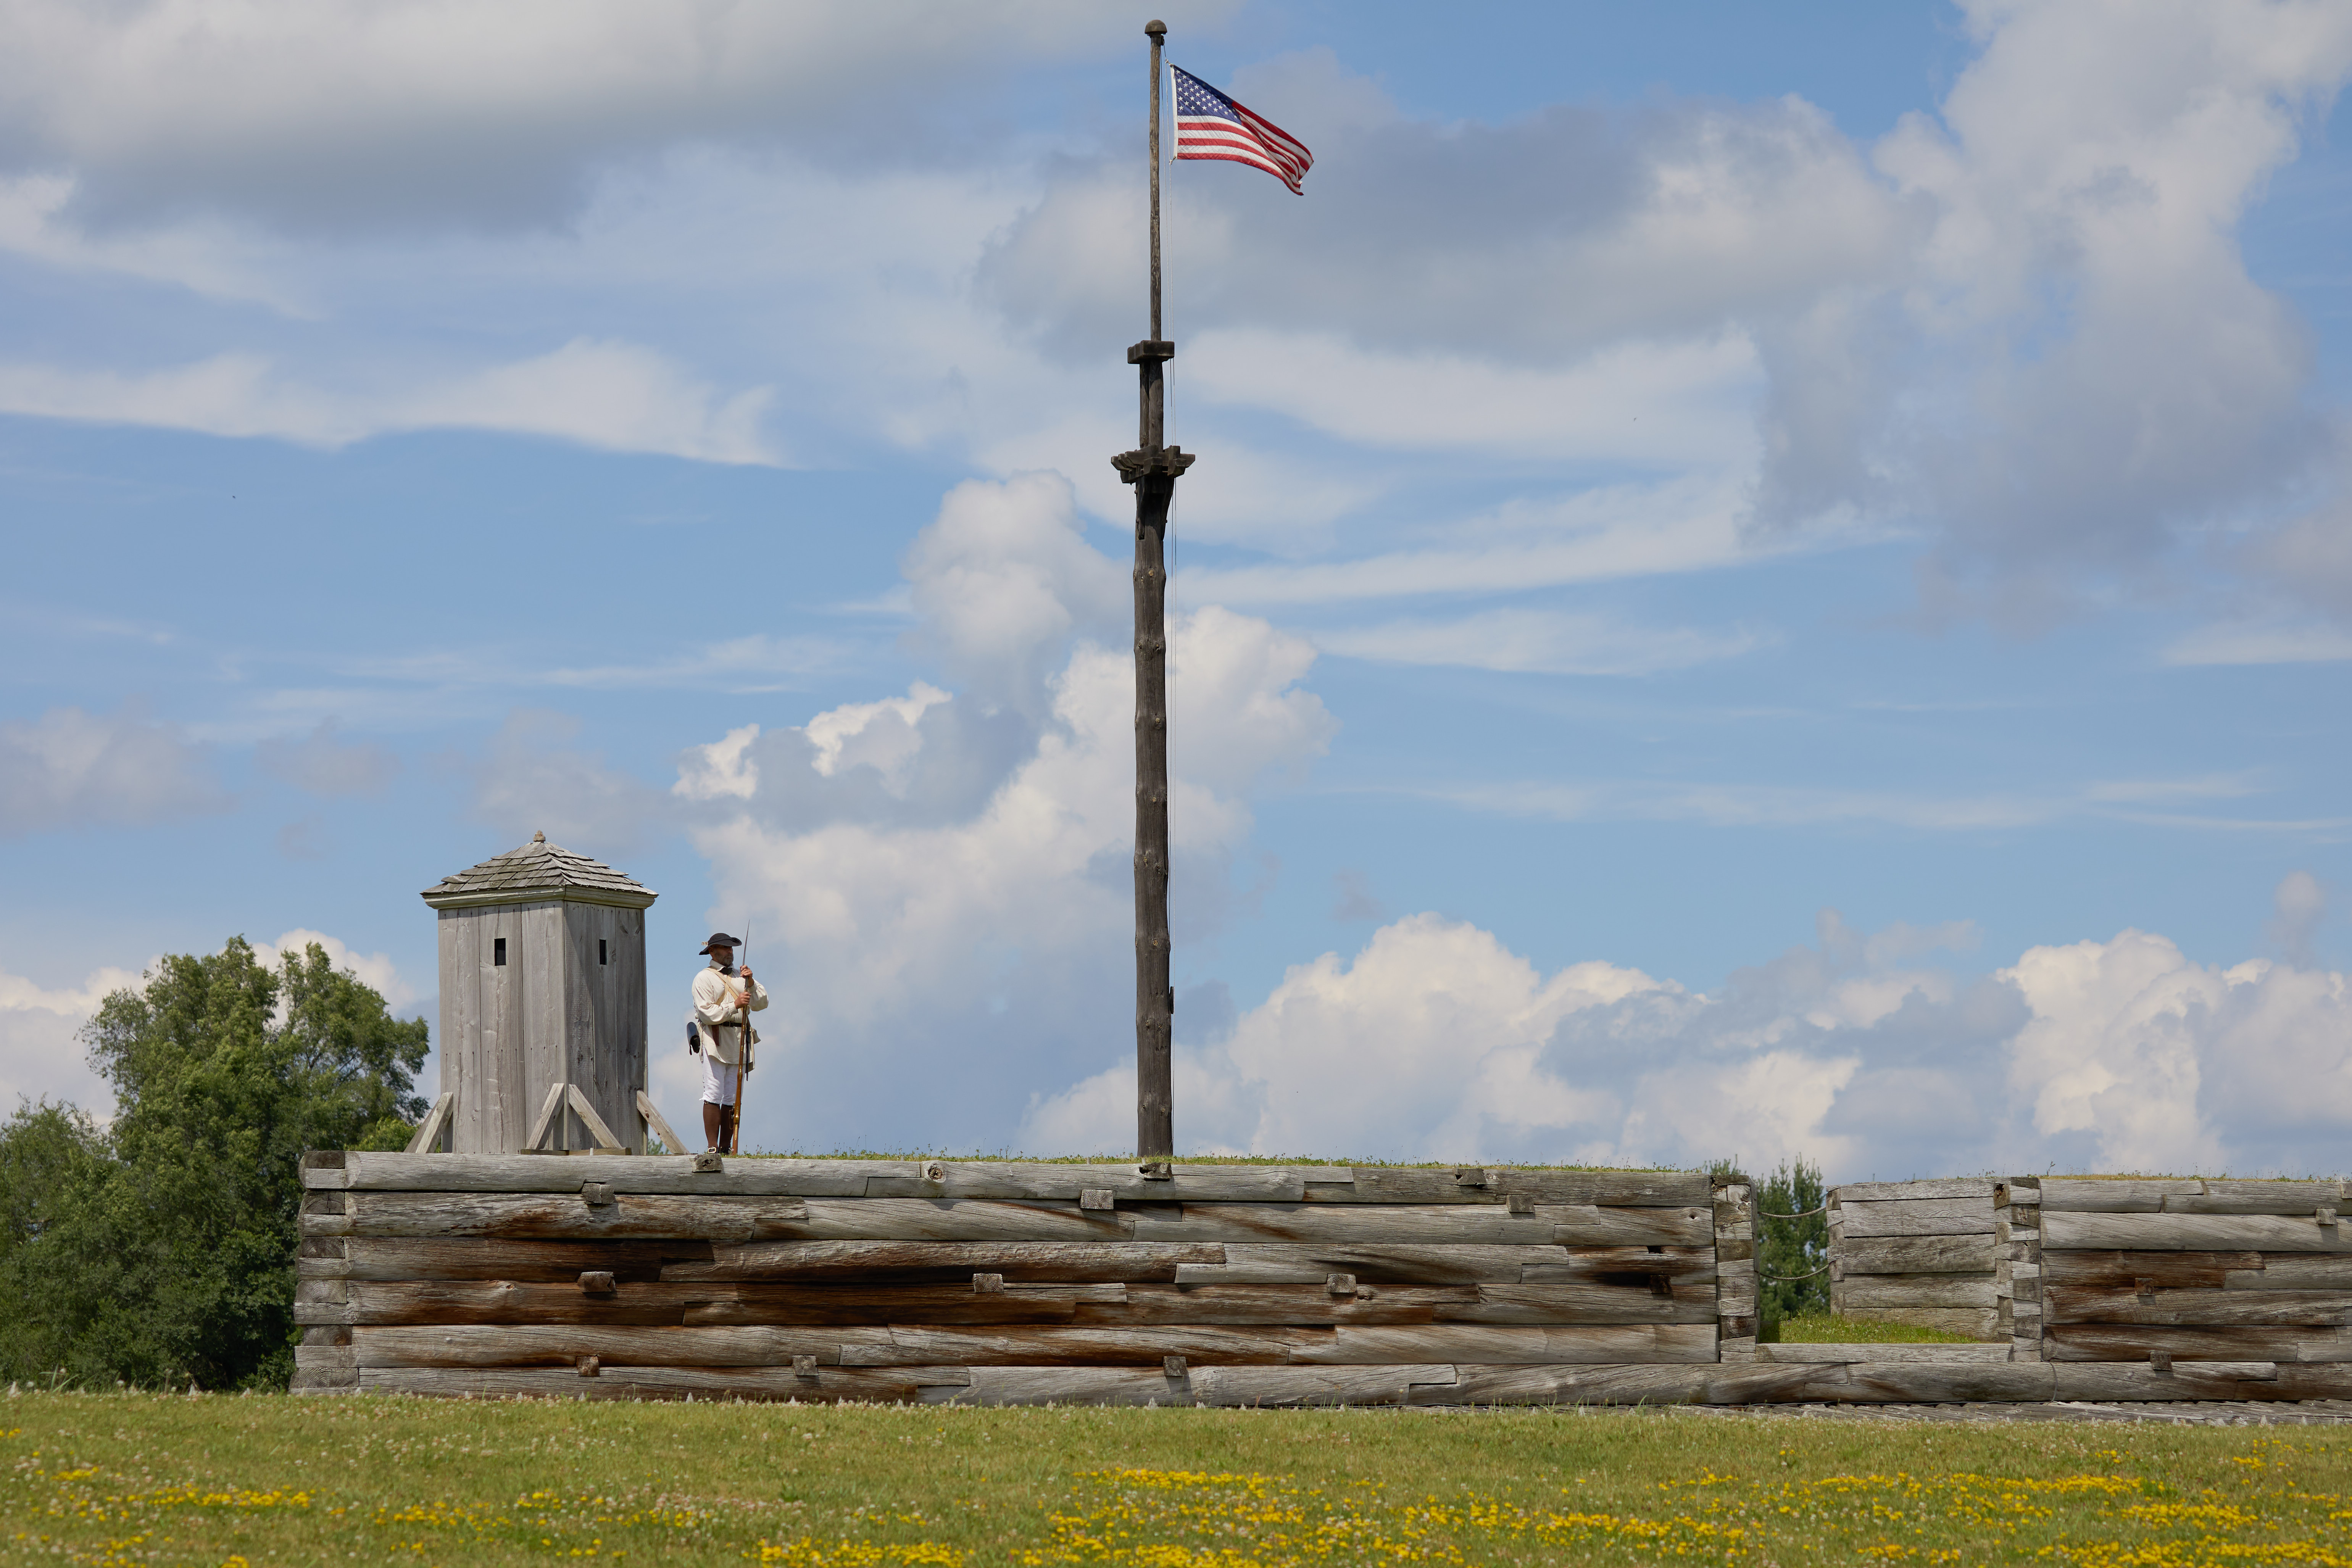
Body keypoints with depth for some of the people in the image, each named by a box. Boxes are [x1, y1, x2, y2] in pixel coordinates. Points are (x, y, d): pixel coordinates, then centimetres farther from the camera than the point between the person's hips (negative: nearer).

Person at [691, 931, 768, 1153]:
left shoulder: (741, 977, 21)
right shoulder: (704, 979, 3)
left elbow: (762, 1003, 12)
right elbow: (707, 1013, -9)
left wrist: (751, 985, -4)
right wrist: (735, 1005, -18)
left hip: (739, 1042, 6)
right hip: (715, 1041, -6)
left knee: (734, 1099, 4)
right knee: (714, 1096, -11)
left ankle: (726, 1148, 7)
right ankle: (713, 1149, -13)